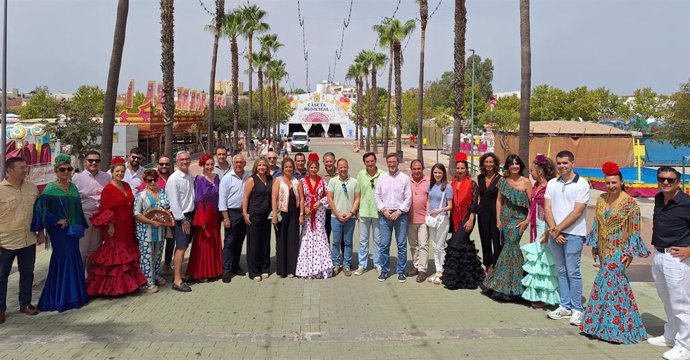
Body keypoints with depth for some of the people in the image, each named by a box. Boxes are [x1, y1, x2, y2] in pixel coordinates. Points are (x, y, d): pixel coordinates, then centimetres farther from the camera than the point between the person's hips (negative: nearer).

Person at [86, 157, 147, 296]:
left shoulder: (126, 186, 10)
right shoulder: (108, 189, -12)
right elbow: (106, 209, -14)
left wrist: (132, 225, 13)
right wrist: (110, 225, -19)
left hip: (127, 227, 7)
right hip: (116, 228, -7)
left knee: (127, 255, 13)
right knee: (115, 255, -1)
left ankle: (126, 283, 24)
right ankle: (112, 287, 9)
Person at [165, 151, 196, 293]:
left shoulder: (190, 176, 9)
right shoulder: (174, 179, -13)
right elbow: (173, 201, -16)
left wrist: (190, 218, 9)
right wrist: (183, 220, -15)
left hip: (190, 214, 7)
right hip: (180, 217, -7)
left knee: (183, 246, 13)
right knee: (181, 248, -7)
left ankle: (178, 273, 25)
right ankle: (177, 281, -2)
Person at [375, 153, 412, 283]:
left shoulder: (405, 178, 0)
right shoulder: (382, 178, 8)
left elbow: (408, 198, -3)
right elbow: (378, 196, 7)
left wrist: (399, 212, -11)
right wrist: (383, 210, -5)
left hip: (400, 215, -2)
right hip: (385, 215, 2)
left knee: (402, 245, 3)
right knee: (384, 244, 4)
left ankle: (401, 271, 14)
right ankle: (384, 270, 16)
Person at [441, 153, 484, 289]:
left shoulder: (472, 184, -6)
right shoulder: (453, 183, 11)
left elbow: (474, 204, -9)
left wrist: (471, 220, -14)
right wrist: (450, 219, 13)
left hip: (466, 218, -6)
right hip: (455, 218, 6)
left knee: (456, 245, -10)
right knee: (463, 245, 11)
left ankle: (451, 276, -5)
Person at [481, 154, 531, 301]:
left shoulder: (526, 182, -3)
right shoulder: (503, 180, 8)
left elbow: (532, 204, -3)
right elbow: (499, 200, 8)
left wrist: (527, 220, -12)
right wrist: (498, 219, 2)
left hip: (518, 219, -3)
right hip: (505, 218, 4)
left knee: (510, 247, -9)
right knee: (512, 247, 5)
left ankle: (503, 285, -2)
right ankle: (513, 282, 16)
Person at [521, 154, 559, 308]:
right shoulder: (536, 186, 9)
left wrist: (548, 232, -23)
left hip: (545, 228, -9)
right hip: (535, 228, 9)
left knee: (543, 261, 0)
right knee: (535, 261, 14)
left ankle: (544, 296, 11)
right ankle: (537, 294, 24)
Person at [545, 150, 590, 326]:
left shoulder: (582, 184, -5)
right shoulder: (552, 183, 9)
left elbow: (577, 212, -11)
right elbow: (547, 209, 4)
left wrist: (558, 229, -12)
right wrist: (553, 231, -8)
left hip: (573, 234, -5)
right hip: (555, 234, 5)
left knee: (573, 272, -2)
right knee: (561, 271, 11)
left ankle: (576, 309, 9)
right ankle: (565, 306, 20)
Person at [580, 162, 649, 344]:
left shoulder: (629, 203, -11)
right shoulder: (601, 199, 7)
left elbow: (634, 229, -9)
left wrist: (630, 252, -12)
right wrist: (594, 245, 13)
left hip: (619, 249, -6)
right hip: (604, 248, 6)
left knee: (606, 281, -9)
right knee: (617, 282, 13)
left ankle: (602, 323, 1)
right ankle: (618, 321, 25)